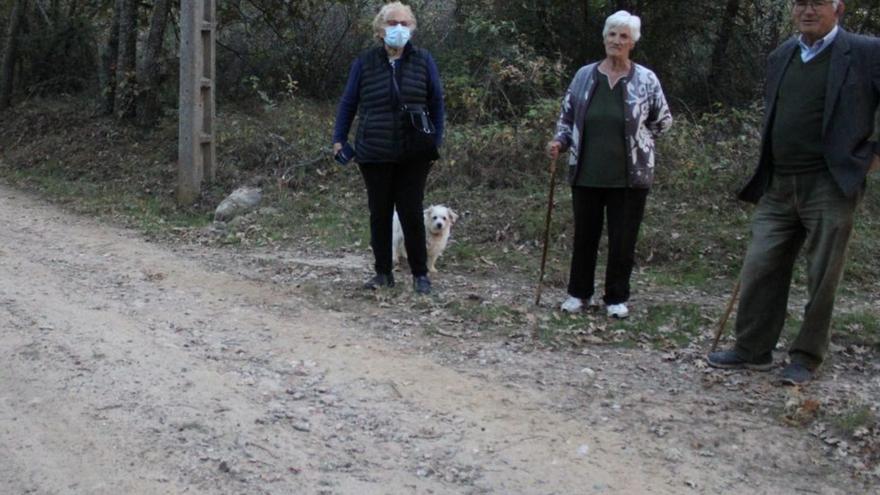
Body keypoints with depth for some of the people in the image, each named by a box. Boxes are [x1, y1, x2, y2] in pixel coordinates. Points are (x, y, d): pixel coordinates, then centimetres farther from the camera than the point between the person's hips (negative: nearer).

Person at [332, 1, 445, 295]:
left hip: (413, 156, -1)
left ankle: (420, 274, 11)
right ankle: (383, 273, 18)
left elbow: (436, 103, 6)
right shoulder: (365, 63, 4)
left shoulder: (423, 61, 3)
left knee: (411, 213, 1)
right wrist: (339, 139, 5)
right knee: (379, 214, 7)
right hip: (374, 155, 1)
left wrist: (436, 142, 1)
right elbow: (348, 102, 9)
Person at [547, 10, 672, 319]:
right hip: (587, 174, 2)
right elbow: (567, 117, 10)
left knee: (623, 239, 6)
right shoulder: (584, 76, 3)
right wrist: (559, 142, -6)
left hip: (629, 176, -2)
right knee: (584, 235, 11)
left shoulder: (646, 79, -3)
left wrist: (633, 137, 4)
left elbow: (663, 121, 8)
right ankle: (579, 293, 25)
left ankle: (616, 298, 19)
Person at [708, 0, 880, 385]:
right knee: (759, 270, 6)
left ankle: (806, 358, 15)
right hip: (779, 186, 5)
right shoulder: (780, 57, 14)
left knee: (822, 279, 2)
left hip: (831, 185, -5)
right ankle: (752, 350, 19)